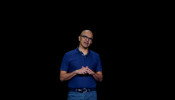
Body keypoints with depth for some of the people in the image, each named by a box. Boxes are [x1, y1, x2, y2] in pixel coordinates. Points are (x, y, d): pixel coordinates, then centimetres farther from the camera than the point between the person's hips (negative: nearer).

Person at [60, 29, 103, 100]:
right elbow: (62, 77, 0)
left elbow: (100, 79, 11)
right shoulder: (68, 55, 4)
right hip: (74, 94, -2)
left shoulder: (96, 56, 11)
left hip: (91, 94, 2)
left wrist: (92, 73, -10)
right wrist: (76, 72, -13)